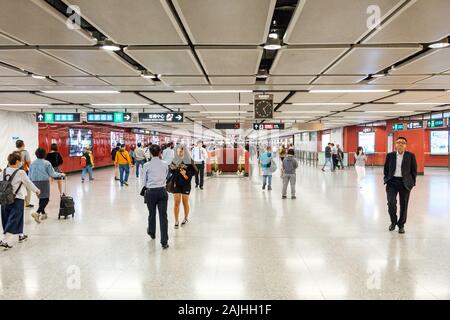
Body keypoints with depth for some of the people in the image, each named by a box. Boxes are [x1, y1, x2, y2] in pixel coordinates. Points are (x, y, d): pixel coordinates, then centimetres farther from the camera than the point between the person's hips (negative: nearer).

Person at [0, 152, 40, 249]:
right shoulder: (21, 173, -13)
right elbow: (29, 183, -3)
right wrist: (37, 190, 13)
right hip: (17, 200, -6)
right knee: (13, 219, -1)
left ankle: (21, 235, 36)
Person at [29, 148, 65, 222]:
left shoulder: (32, 163, 6)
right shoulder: (47, 163, -8)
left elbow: (30, 175, 10)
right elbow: (52, 174, -6)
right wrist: (60, 174, 9)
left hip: (35, 182, 5)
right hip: (44, 182, -5)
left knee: (41, 198, 18)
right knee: (46, 199, -2)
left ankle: (43, 213, 27)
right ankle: (37, 213, -20)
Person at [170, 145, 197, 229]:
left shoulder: (189, 161, -5)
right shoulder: (175, 160, 2)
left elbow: (194, 171, -4)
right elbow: (171, 172, 10)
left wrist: (186, 173, -18)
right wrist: (172, 168, -11)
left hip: (186, 184, -1)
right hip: (176, 184, 1)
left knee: (185, 202, 10)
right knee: (176, 202, -2)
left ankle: (186, 218, 31)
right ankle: (176, 221, 7)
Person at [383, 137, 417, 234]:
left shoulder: (411, 156, 1)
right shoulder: (390, 155, 5)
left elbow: (414, 170, 4)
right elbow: (386, 169, 10)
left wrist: (412, 182, -1)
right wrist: (386, 180, 3)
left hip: (405, 183, 0)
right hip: (392, 182, 0)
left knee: (404, 205, 6)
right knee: (391, 203, -10)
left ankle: (401, 225, 24)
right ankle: (393, 222, 16)